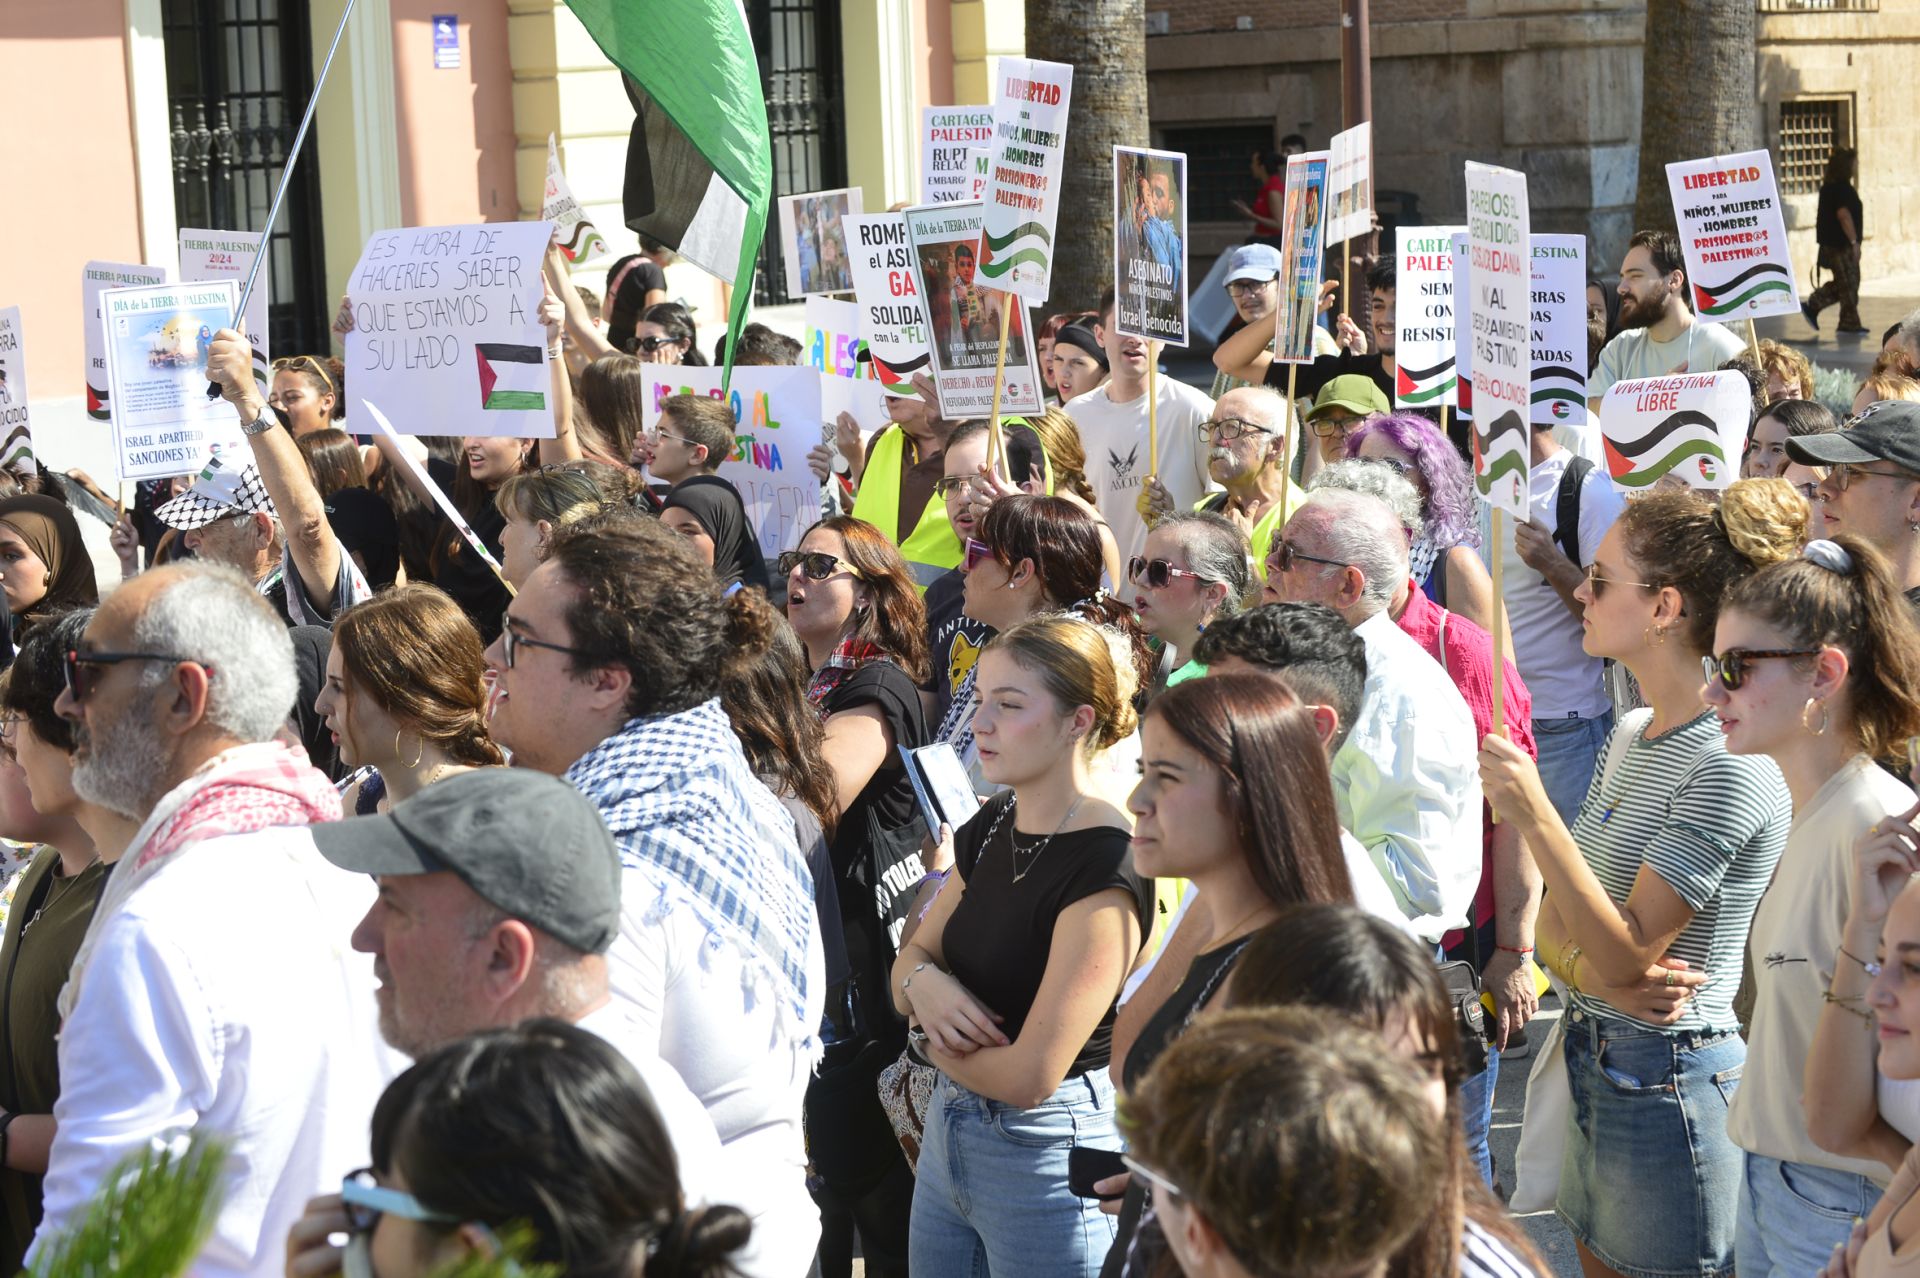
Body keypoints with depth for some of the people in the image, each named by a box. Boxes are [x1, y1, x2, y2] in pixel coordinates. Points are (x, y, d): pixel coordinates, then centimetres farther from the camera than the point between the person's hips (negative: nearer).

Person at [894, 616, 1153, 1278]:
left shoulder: (1103, 870, -22)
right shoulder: (990, 829, 5)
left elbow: (1030, 1074, -24)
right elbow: (909, 960, 12)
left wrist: (930, 1041, -6)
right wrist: (923, 982, -12)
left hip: (1045, 1154, -8)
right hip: (950, 1133, 8)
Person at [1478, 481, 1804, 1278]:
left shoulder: (1732, 768, -21)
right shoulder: (1634, 734, 8)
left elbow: (1626, 953, -21)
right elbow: (1556, 927, 7)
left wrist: (1535, 817, -30)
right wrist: (1595, 974, -15)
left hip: (1671, 1085, -8)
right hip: (1595, 1063, 9)